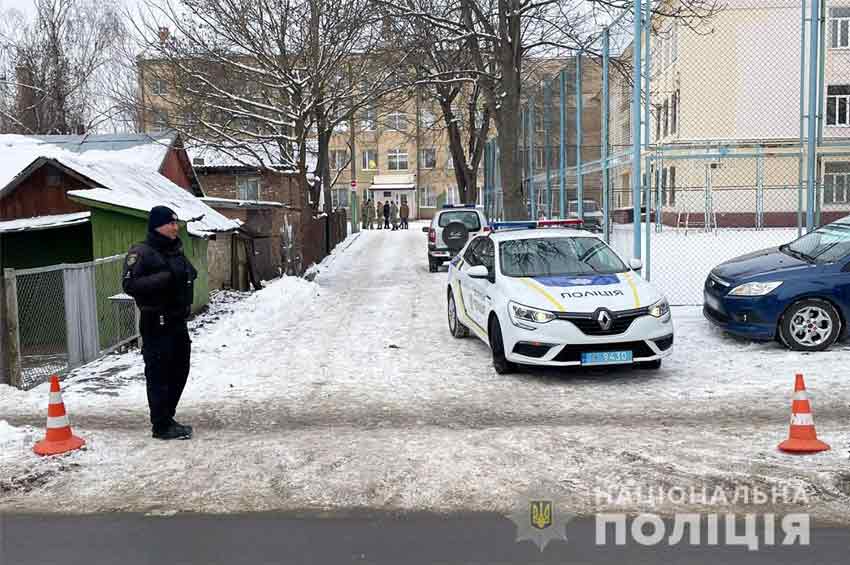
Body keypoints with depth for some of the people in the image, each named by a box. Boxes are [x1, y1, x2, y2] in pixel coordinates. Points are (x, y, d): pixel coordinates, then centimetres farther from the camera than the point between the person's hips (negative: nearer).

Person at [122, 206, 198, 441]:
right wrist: (164, 278, -26)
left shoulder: (176, 250, 13)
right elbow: (130, 285, -21)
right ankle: (161, 426, 8)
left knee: (180, 371, 15)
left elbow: (188, 274, 29)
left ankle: (167, 418, 30)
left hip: (178, 321, 9)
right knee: (159, 375, -2)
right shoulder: (141, 253, -12)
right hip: (156, 324, -9)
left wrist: (186, 276, 7)